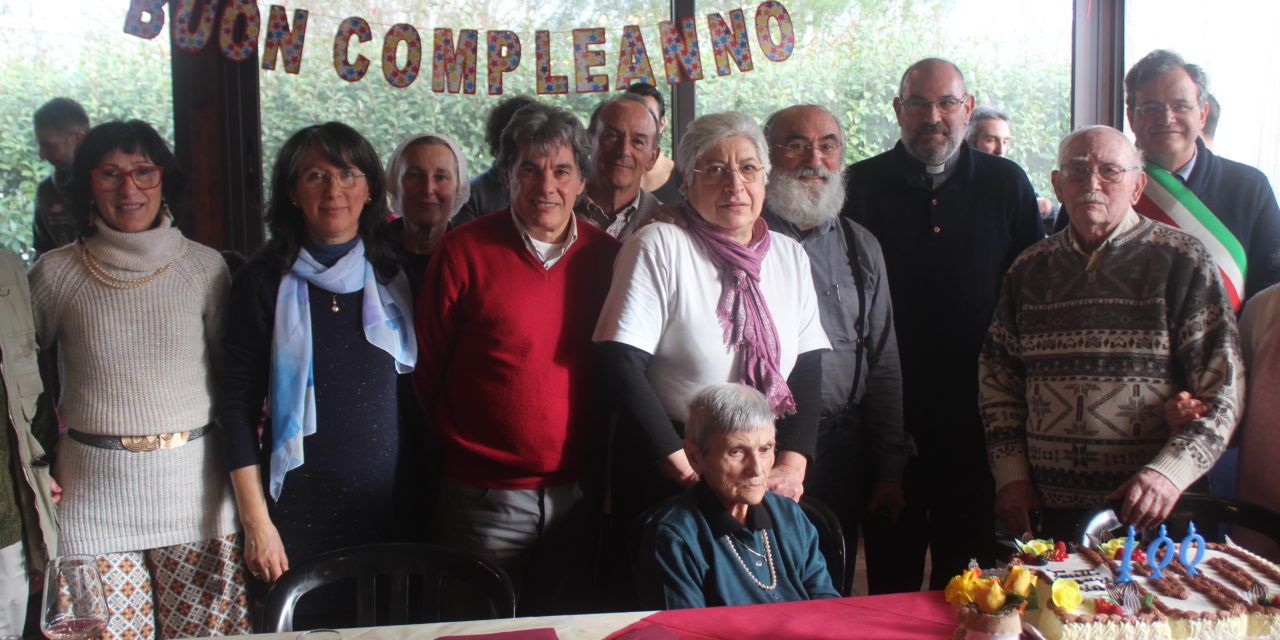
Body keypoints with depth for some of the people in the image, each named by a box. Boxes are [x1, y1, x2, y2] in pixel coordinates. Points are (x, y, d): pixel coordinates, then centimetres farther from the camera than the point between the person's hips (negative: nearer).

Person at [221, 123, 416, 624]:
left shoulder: (396, 276, 6)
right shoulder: (264, 281, -1)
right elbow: (239, 404, -3)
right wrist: (256, 520, -8)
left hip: (389, 506, 2)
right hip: (298, 506, -2)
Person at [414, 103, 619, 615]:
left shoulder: (606, 256, 2)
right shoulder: (463, 251, -7)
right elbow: (427, 369, 2)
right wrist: (459, 444, 5)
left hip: (579, 495, 3)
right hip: (484, 496, -3)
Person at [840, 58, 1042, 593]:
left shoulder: (1007, 184, 7)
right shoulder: (862, 185, 2)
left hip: (977, 407, 1)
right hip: (890, 407, -1)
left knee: (969, 560, 11)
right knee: (891, 572, 9)